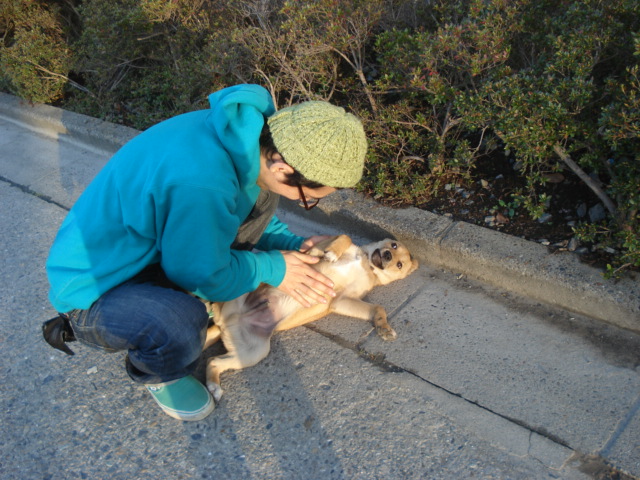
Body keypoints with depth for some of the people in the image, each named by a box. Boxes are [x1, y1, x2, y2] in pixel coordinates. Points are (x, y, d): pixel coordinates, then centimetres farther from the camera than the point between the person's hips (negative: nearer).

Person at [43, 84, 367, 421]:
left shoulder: (245, 130, -10)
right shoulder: (200, 185, -38)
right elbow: (203, 276, -23)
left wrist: (292, 245, -2)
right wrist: (272, 269, -12)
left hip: (155, 249, 8)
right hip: (96, 289, -7)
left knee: (258, 196, -1)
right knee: (183, 323, -38)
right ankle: (155, 374, 1)